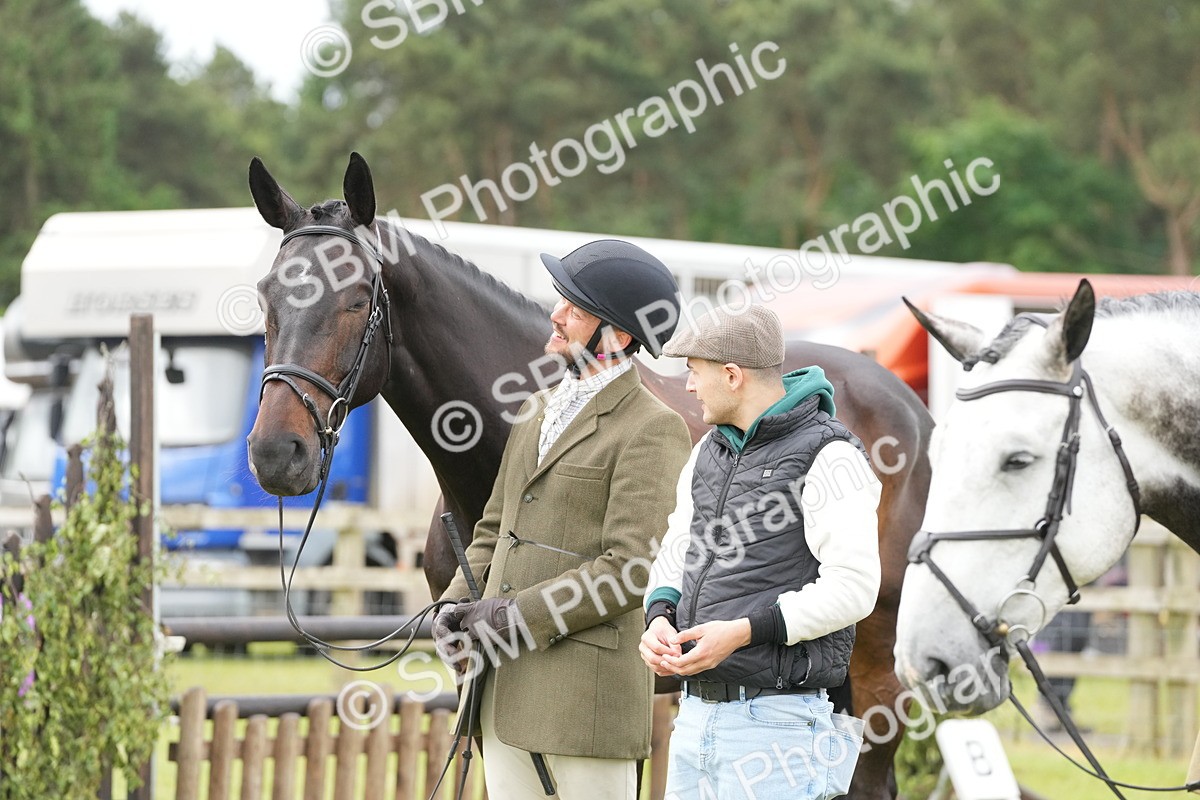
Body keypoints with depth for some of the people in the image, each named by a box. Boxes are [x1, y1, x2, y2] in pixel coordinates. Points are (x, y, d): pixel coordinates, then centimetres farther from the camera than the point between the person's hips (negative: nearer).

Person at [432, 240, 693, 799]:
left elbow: (631, 570, -17)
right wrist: (456, 605, 4)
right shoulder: (538, 411, 17)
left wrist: (515, 615, -16)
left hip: (586, 688, -8)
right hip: (504, 687, 8)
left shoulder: (653, 431, -10)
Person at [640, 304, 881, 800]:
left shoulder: (827, 457, -12)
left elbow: (853, 587, -18)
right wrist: (659, 621, -3)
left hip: (775, 724, -8)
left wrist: (741, 632, -23)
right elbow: (676, 557, 19)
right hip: (697, 716, 8)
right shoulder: (712, 452, 14)